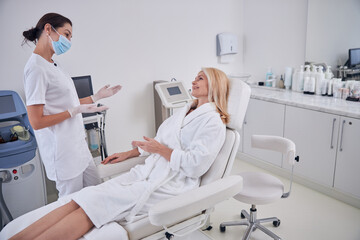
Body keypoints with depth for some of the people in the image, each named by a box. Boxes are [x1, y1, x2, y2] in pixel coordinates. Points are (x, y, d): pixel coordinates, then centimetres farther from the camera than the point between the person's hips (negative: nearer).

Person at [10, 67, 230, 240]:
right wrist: (129, 154, 22)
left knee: (95, 202, -23)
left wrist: (160, 149, -10)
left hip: (170, 185, -7)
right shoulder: (185, 112, 20)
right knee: (81, 200, -11)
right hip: (148, 172, 8)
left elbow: (195, 165, -17)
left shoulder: (212, 121, -7)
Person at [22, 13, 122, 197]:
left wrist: (97, 97, 13)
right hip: (63, 152, -9)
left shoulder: (52, 65, 12)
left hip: (77, 145, 9)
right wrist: (75, 111, -22)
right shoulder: (36, 68, -18)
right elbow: (36, 122, -20)